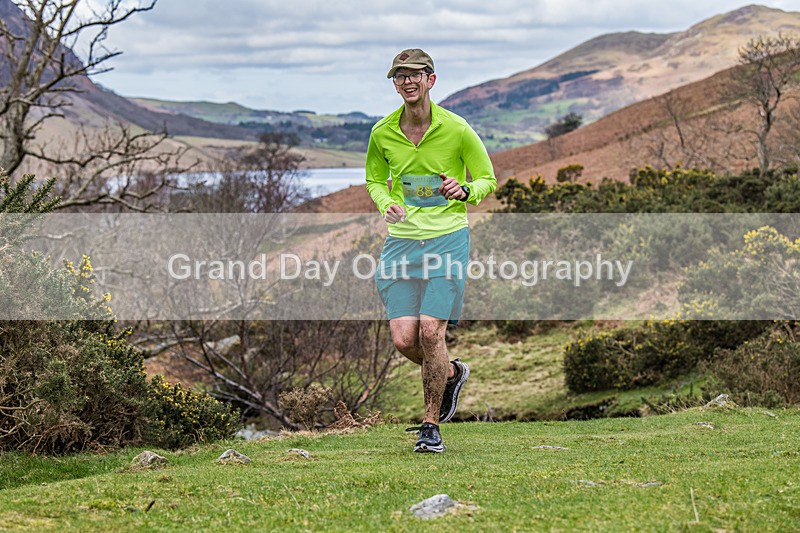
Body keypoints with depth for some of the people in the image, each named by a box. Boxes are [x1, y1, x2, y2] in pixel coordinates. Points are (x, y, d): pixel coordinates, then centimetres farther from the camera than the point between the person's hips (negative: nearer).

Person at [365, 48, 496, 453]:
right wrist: (387, 204, -3)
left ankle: (431, 425, 4)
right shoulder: (382, 133, 2)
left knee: (430, 332, -12)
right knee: (403, 339, -6)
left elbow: (487, 179, 4)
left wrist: (464, 191, -18)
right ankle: (452, 374, 28)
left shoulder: (456, 130, -6)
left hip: (447, 237, -3)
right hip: (401, 240, 3)